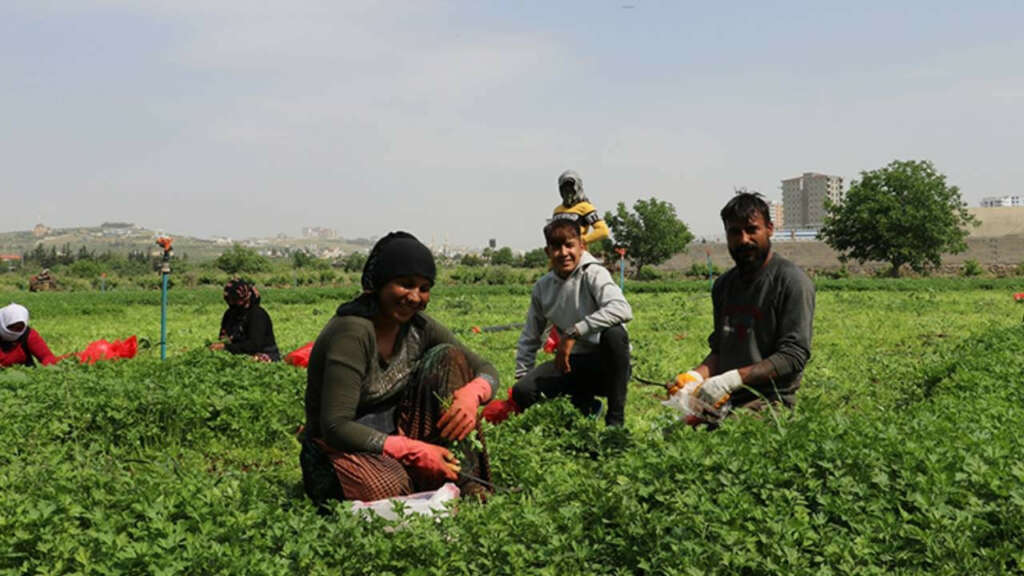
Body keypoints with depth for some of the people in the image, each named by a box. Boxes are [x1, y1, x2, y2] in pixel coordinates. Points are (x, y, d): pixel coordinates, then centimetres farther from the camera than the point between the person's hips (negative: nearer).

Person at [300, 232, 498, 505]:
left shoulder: (418, 326, -1)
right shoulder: (352, 331, -22)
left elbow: (487, 371, 4)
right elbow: (335, 427, -27)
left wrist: (471, 395, -22)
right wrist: (415, 452, -31)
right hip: (341, 449, -7)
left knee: (447, 357, -9)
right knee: (390, 487, -42)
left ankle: (464, 481, -13)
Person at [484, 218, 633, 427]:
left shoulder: (593, 274, -13)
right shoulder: (542, 287, 3)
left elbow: (622, 309, -34)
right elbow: (529, 337, 15)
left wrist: (573, 332, -36)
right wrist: (521, 376, 9)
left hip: (605, 363, -4)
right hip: (572, 364, 4)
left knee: (613, 333, -38)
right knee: (523, 392, -19)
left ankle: (616, 418, -22)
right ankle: (584, 405, 8)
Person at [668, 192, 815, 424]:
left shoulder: (791, 281, -4)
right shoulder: (724, 285, 18)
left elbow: (794, 356, -12)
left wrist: (732, 379, -20)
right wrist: (696, 376, -1)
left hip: (769, 401, -6)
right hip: (725, 399, 6)